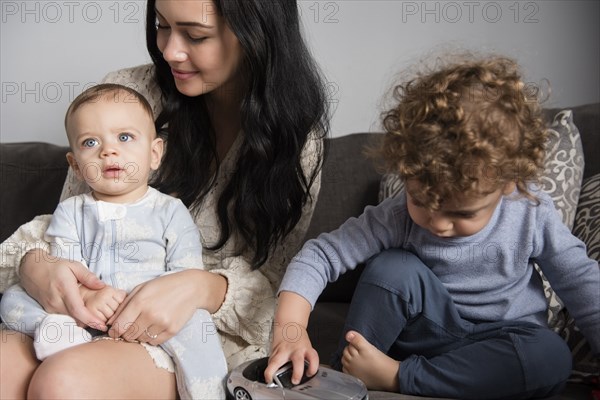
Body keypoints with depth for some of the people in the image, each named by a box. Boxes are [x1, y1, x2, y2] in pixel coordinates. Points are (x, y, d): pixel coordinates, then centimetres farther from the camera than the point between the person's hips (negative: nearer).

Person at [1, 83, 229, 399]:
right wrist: (86, 297, -26)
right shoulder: (70, 213, 8)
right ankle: (56, 328, -33)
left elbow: (188, 275, -6)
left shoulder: (170, 212, 3)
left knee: (193, 320, -30)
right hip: (81, 314, 3)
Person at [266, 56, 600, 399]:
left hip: (500, 346, 2)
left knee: (553, 357, -32)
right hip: (428, 332, -1)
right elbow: (320, 254, -25)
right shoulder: (398, 217, -22)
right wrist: (290, 328, -39)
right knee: (393, 267, -28)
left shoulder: (533, 214, -18)